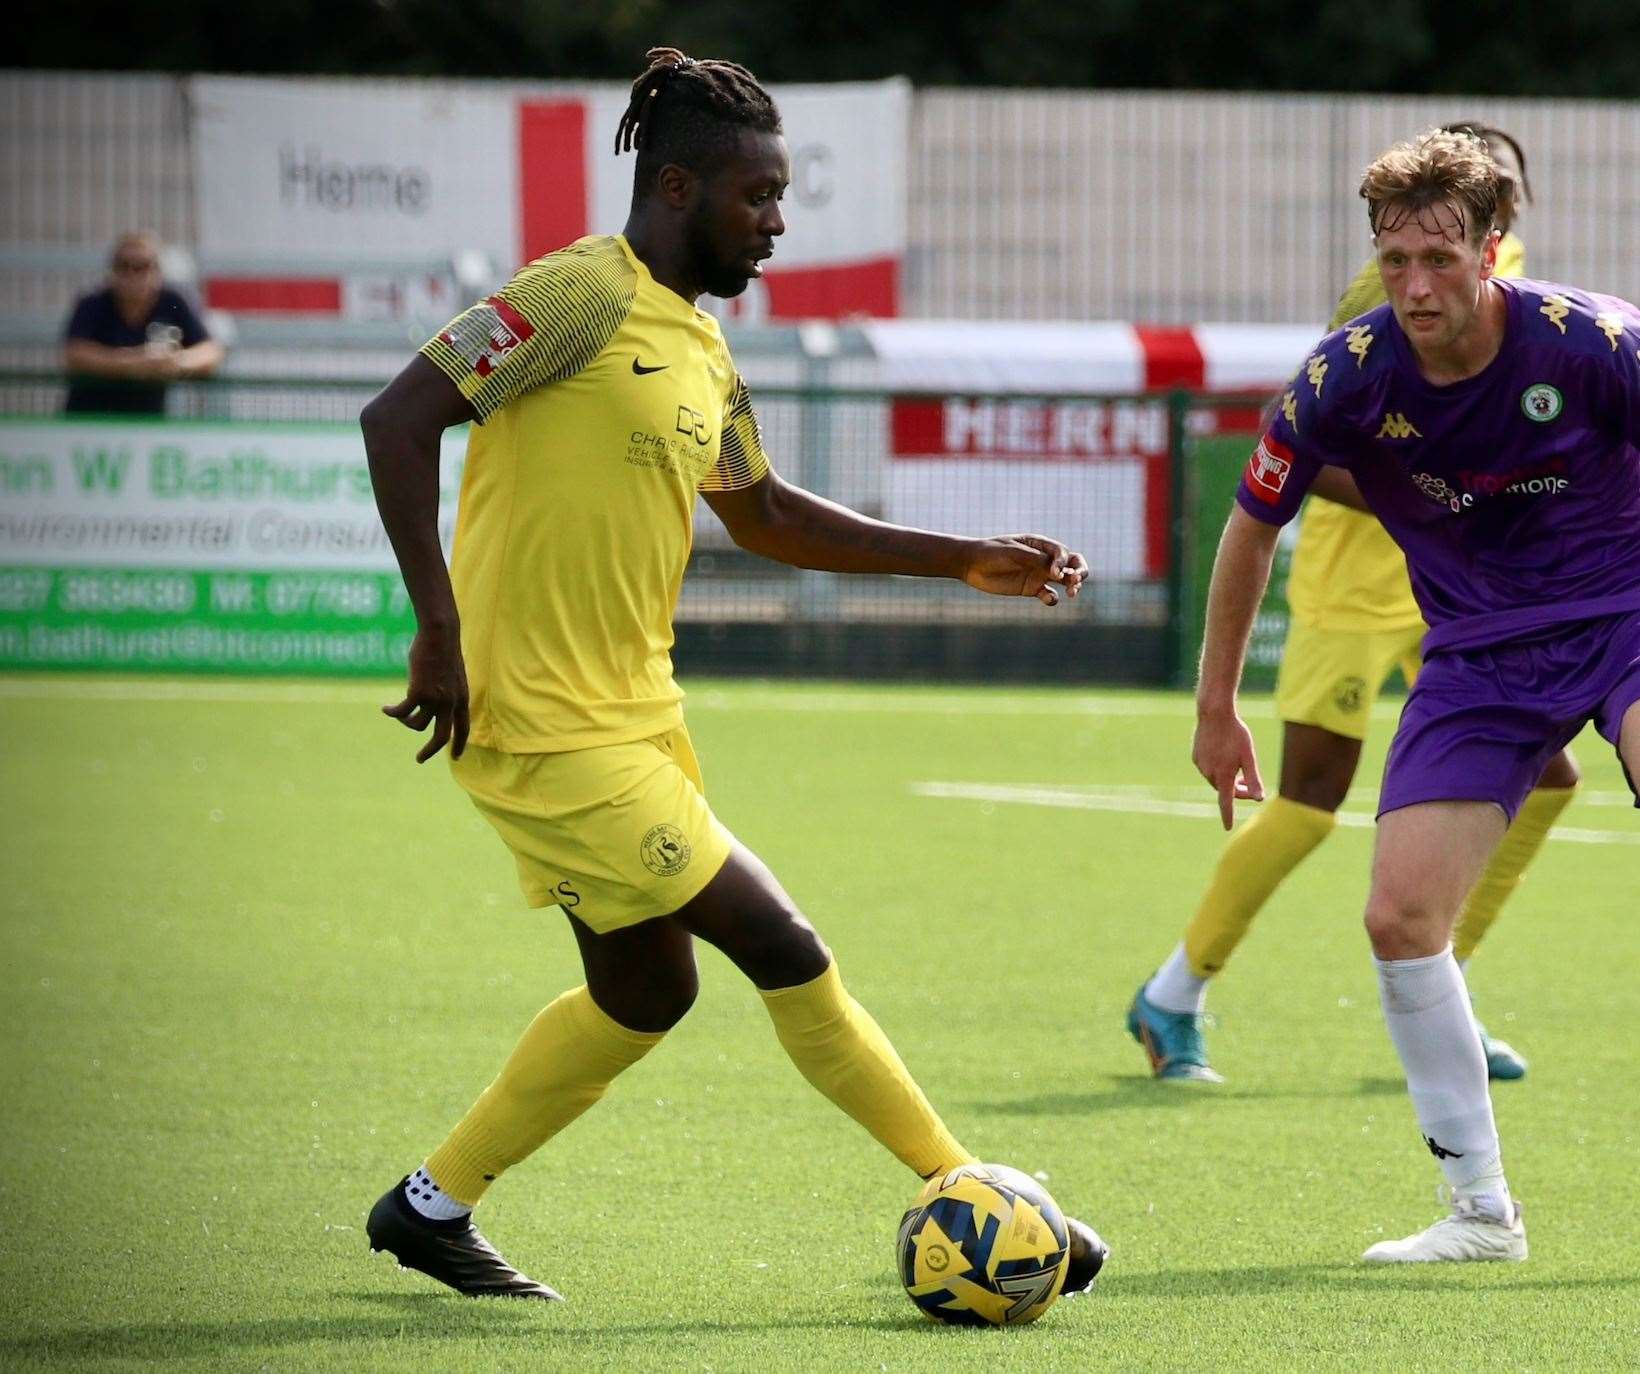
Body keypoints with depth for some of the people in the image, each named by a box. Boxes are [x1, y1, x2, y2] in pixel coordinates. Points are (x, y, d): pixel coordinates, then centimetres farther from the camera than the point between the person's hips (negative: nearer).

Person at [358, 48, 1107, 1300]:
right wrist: (440, 625, -26)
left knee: (646, 990, 18)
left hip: (634, 714, 10)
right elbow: (400, 419, -21)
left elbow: (764, 515, 26)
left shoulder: (700, 344, 13)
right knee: (782, 947, -7)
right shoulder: (584, 295, -15)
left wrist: (965, 562, 21)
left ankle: (431, 1208, 30)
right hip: (548, 727, -10)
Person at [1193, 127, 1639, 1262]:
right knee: (1400, 918, -6)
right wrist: (1217, 709, 12)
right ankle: (1483, 1211, 8)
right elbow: (1254, 527, 6)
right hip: (1478, 655, 3)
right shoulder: (1346, 380, -12)